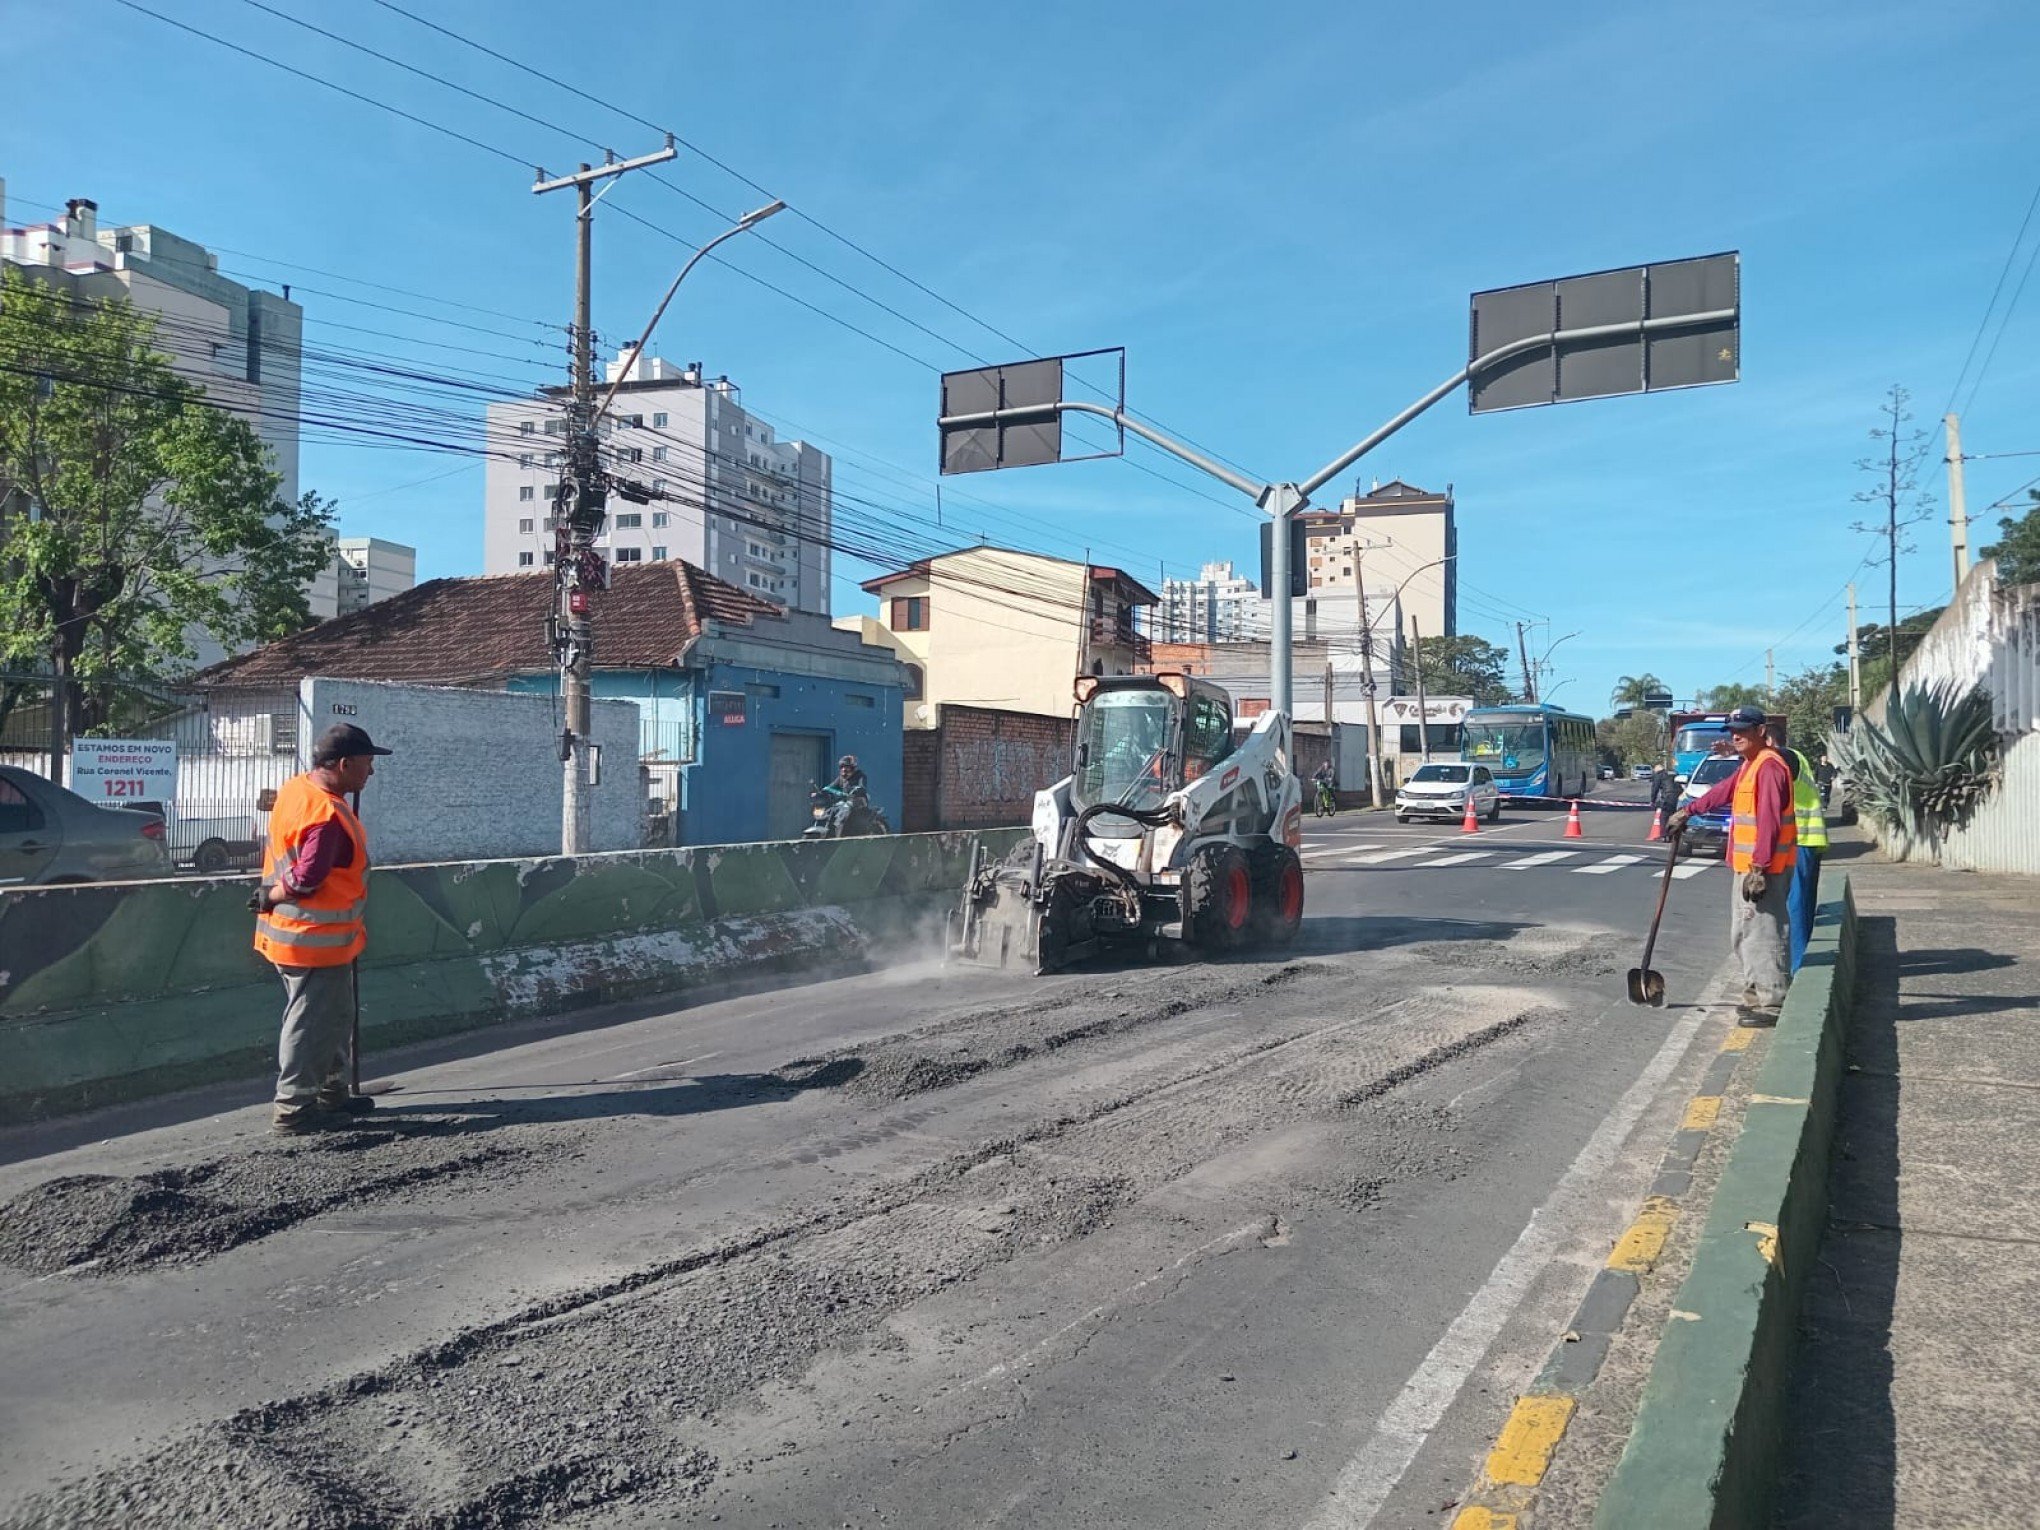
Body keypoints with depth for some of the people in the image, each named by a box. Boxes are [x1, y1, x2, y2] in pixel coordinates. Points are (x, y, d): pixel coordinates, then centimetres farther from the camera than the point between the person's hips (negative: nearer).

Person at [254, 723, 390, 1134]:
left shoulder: (293, 788, 5)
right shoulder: (327, 816, -26)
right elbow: (306, 880, -26)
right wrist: (271, 898, -10)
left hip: (287, 932, 10)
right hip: (317, 940, -10)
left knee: (336, 1017, 21)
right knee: (311, 1024, 1)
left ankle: (332, 1093, 32)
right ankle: (294, 1109, 9)